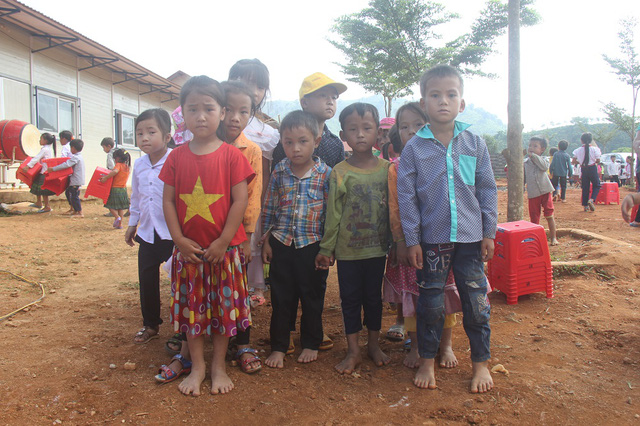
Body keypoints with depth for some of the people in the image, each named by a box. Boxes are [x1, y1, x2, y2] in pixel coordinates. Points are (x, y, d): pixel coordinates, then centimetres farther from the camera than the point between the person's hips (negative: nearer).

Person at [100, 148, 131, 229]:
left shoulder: (118, 165, -12)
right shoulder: (127, 167, 9)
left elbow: (115, 171, -33)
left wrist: (106, 178, -28)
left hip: (115, 189, -7)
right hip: (124, 189, 7)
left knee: (111, 206, 5)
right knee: (121, 208, 12)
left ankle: (117, 217, -15)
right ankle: (120, 224, 13)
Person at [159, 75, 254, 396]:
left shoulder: (231, 155, -7)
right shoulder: (177, 157, 2)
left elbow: (240, 200, -10)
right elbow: (168, 200, 2)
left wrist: (223, 242, -13)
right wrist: (179, 240, -7)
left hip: (224, 248, -2)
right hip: (188, 249, 3)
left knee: (223, 306, 9)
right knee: (191, 307, 12)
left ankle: (218, 366, 27)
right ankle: (197, 367, 29)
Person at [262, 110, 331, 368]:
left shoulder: (326, 174, -7)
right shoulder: (279, 172, 0)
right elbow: (269, 209, 7)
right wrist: (266, 241, 6)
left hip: (312, 245, -2)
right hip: (281, 244, 2)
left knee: (312, 297, 12)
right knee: (281, 298, 11)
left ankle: (311, 344, 30)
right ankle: (278, 347, 25)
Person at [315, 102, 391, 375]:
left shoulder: (386, 169, -1)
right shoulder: (340, 172, -7)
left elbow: (393, 207, 5)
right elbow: (333, 213, -4)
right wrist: (326, 248, -2)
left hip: (377, 247, 2)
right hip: (348, 249, -1)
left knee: (374, 296, 15)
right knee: (350, 298, 9)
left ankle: (374, 345, 32)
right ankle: (353, 351, 22)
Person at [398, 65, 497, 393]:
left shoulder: (475, 144, 2)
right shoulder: (413, 148, -3)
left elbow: (488, 191, 6)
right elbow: (406, 197, -2)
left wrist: (489, 233, 3)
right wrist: (412, 240, -5)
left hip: (470, 237, 1)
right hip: (431, 239, -1)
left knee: (476, 301, 8)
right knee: (431, 303, 10)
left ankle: (481, 363, 27)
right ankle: (427, 362, 28)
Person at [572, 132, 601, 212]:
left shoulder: (578, 150, -4)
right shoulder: (594, 149, -10)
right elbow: (598, 160, -6)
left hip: (583, 169, 2)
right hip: (592, 168, -2)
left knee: (585, 187, 10)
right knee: (596, 185, 10)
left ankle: (585, 205, 10)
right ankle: (591, 199, -15)